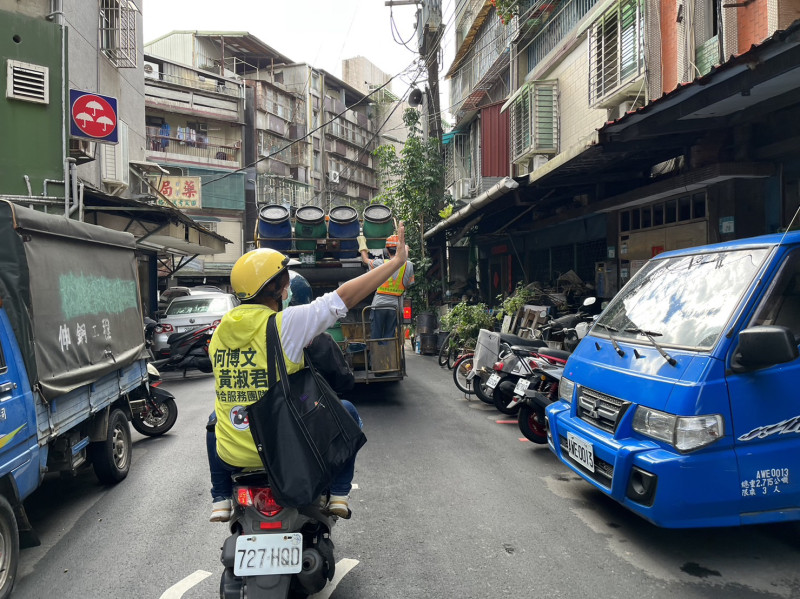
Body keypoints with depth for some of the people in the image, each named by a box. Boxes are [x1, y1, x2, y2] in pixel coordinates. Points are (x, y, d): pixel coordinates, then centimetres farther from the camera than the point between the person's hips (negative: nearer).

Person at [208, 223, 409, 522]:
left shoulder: (219, 333, 2)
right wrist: (396, 261, -8)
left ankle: (220, 501, 30)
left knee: (215, 420, 39)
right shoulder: (284, 323, -16)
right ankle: (338, 495, 15)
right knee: (347, 413, 19)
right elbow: (344, 296, -15)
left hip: (233, 456, 5)